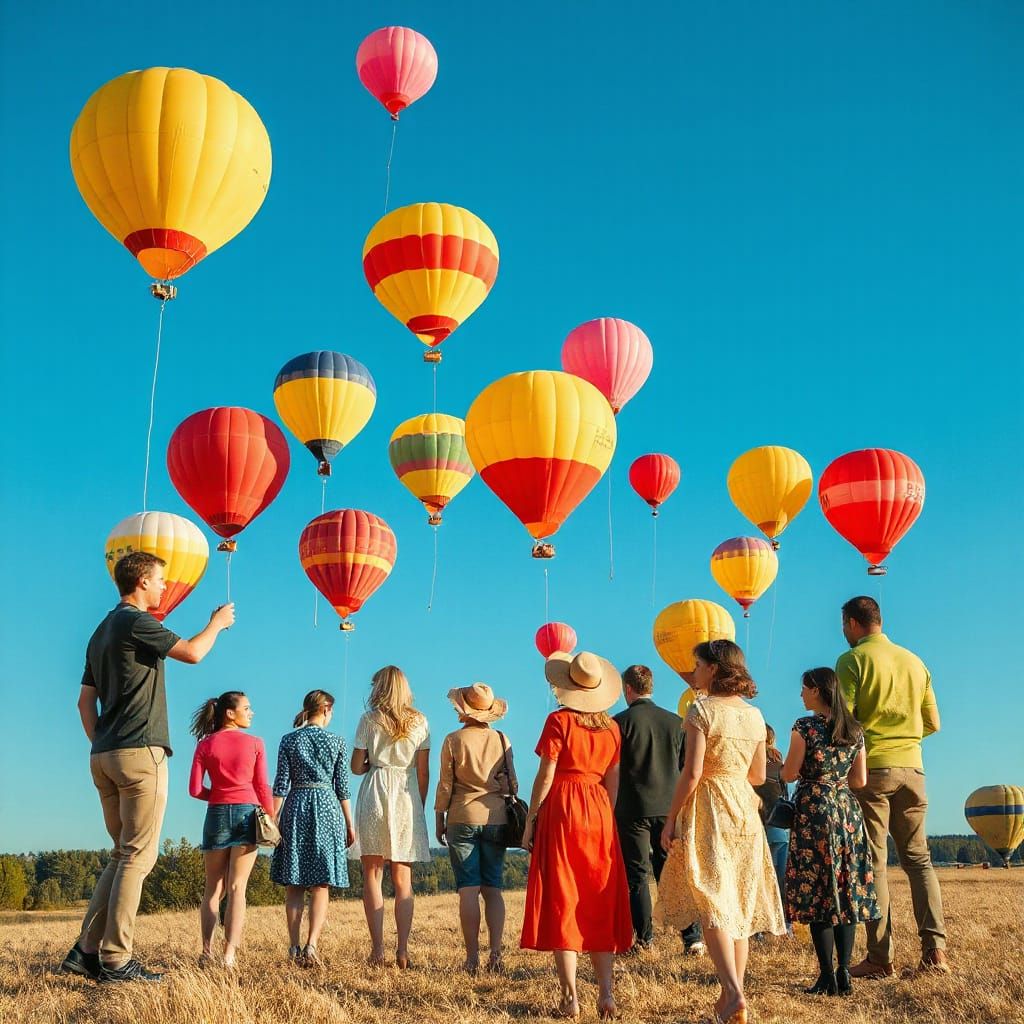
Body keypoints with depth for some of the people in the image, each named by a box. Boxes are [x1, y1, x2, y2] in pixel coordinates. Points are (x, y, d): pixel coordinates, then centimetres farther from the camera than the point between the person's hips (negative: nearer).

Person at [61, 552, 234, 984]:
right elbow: (191, 653, -15)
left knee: (123, 855, 13)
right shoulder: (135, 621, -8)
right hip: (140, 752, -9)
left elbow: (85, 701, 19)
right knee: (137, 857, -6)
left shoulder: (101, 632, 20)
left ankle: (86, 951, 10)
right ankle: (115, 960, -7)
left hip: (104, 756, 9)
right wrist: (217, 623, 3)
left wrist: (101, 745, 19)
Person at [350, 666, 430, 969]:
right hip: (408, 796, 2)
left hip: (375, 795, -2)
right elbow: (423, 772, 4)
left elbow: (357, 767, 1)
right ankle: (402, 949, 1)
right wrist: (420, 807, 12)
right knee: (403, 879, 8)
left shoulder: (369, 719, 0)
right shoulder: (419, 722, 6)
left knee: (372, 875, 4)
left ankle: (377, 949, -2)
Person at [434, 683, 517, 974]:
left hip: (463, 819, -2)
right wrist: (510, 810, 20)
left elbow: (445, 784, -2)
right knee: (493, 889, 7)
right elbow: (512, 783, 7)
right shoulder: (502, 740, 4)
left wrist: (439, 819, 7)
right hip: (496, 819, 2)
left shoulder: (453, 740, -3)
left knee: (469, 889, 0)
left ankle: (472, 958, -1)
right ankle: (495, 954, 1)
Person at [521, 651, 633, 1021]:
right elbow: (613, 782, 10)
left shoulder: (559, 720, -6)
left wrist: (530, 821, -2)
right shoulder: (611, 727, 8)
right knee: (599, 905, 9)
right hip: (600, 813, 5)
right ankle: (606, 994, 6)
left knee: (561, 901, 0)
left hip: (561, 809, -4)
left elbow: (546, 776, -8)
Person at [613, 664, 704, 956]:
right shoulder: (675, 722, 5)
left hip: (632, 809, -4)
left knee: (636, 875, 5)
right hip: (669, 808, 4)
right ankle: (693, 938, 5)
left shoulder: (621, 722, -7)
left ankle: (643, 937, 5)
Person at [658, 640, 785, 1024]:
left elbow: (692, 772, -16)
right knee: (738, 905, 10)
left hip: (707, 809, -6)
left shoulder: (702, 709, -11)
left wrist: (671, 818, -10)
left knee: (711, 904, -5)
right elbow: (758, 775, 13)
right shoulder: (754, 715, 8)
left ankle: (733, 992, -17)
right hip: (745, 809, 6)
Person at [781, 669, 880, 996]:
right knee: (846, 893, 8)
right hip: (847, 811, 5)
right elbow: (860, 779, 10)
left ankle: (827, 977, -2)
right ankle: (844, 974, 8)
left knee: (817, 893, -1)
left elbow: (789, 774, -6)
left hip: (814, 811, -5)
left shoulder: (805, 727, -9)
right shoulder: (855, 730, 7)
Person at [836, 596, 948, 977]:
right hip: (911, 768, 5)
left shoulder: (852, 661, -5)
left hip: (870, 769, -5)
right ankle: (934, 948, 2)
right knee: (918, 858, 11)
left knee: (874, 863, -1)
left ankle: (881, 958, 0)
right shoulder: (914, 661, 12)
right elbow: (932, 723, 15)